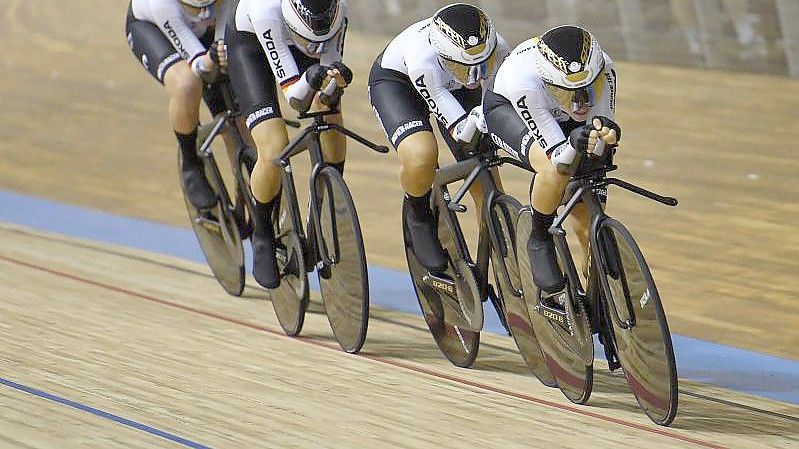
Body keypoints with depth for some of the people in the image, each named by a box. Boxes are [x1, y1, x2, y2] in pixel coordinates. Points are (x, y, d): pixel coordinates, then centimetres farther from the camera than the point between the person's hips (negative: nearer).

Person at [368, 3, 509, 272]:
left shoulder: (498, 50, -32)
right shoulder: (422, 59, -43)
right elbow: (460, 131, -40)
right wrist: (475, 121, -59)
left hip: (455, 85, 4)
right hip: (394, 79, -4)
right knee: (421, 156, -34)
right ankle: (417, 215, -1)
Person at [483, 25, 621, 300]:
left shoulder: (602, 69, -34)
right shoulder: (524, 80, -43)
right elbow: (558, 157, -37)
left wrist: (604, 131, -45)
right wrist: (574, 144, -59)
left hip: (562, 115, 4)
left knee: (587, 221, -4)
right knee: (555, 170, -35)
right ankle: (540, 241, -9)